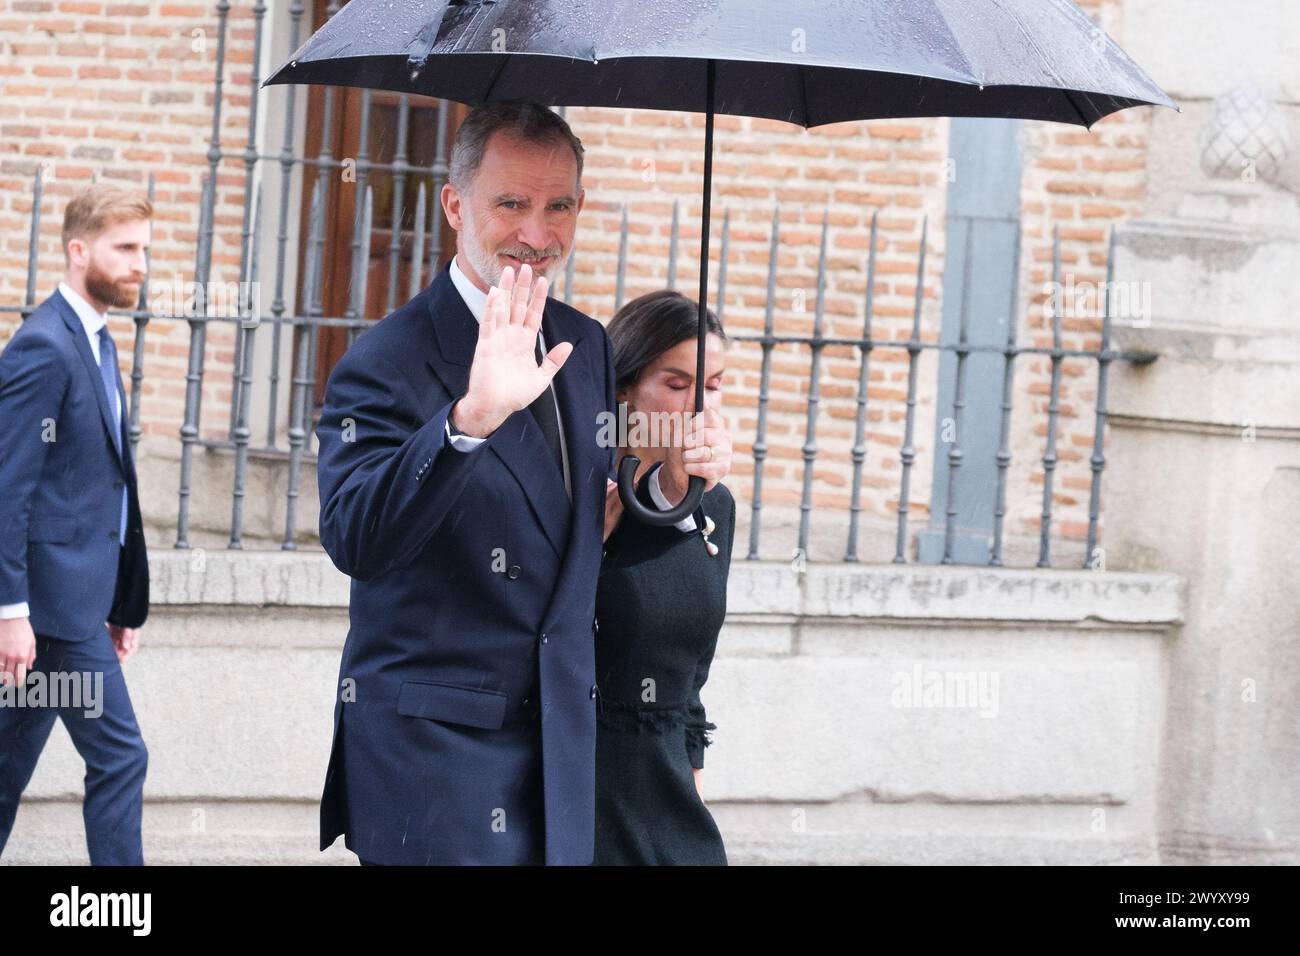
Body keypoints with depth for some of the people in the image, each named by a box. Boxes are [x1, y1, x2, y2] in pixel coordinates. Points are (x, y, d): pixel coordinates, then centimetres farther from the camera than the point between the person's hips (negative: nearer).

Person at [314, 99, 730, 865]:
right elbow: (354, 540, -29)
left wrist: (665, 488, 0)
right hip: (433, 752, -7)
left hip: (565, 753, 7)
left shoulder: (587, 347, 10)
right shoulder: (390, 361, -13)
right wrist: (471, 418, -41)